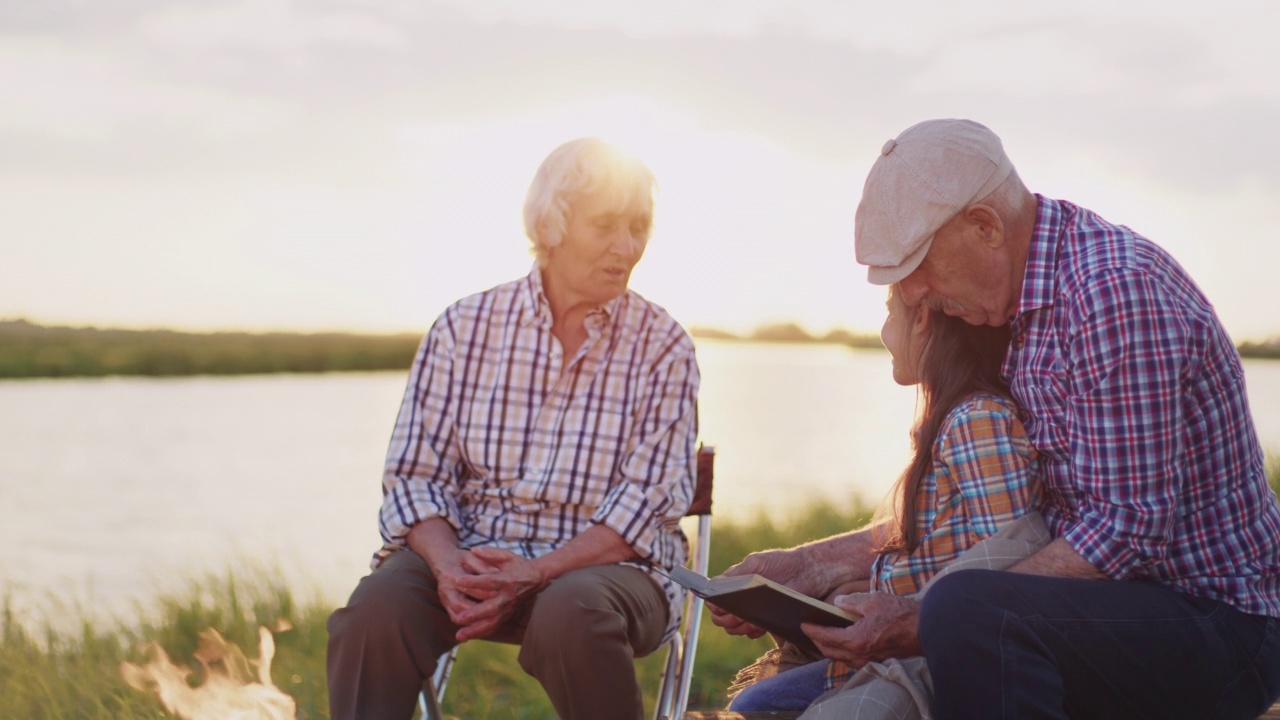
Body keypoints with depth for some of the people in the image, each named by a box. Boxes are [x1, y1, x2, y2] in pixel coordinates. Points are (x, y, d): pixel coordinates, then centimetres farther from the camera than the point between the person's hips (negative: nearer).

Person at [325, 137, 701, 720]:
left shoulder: (662, 346, 0)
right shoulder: (464, 328, 5)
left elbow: (649, 501, -8)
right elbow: (415, 474, 2)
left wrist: (534, 574, -21)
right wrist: (449, 564, -20)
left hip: (605, 563, -1)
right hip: (469, 550, 2)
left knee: (571, 613, -36)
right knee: (378, 607, -29)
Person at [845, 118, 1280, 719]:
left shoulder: (1115, 292, -22)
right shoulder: (1032, 297, 9)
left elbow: (1129, 530, -26)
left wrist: (920, 626, -25)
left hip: (1218, 625, -10)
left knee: (965, 613, -36)